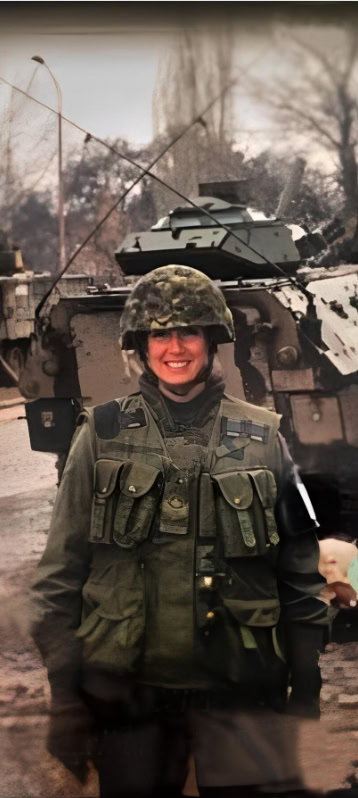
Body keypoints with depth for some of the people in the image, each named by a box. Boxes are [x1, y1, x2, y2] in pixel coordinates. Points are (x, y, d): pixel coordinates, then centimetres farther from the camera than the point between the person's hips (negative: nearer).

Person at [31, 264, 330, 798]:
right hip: (128, 690, 0)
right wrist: (64, 695, -2)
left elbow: (301, 578, 8)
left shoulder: (261, 438, 6)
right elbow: (60, 574, 4)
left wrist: (307, 693, 3)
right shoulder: (103, 437, 5)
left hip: (239, 694, 0)